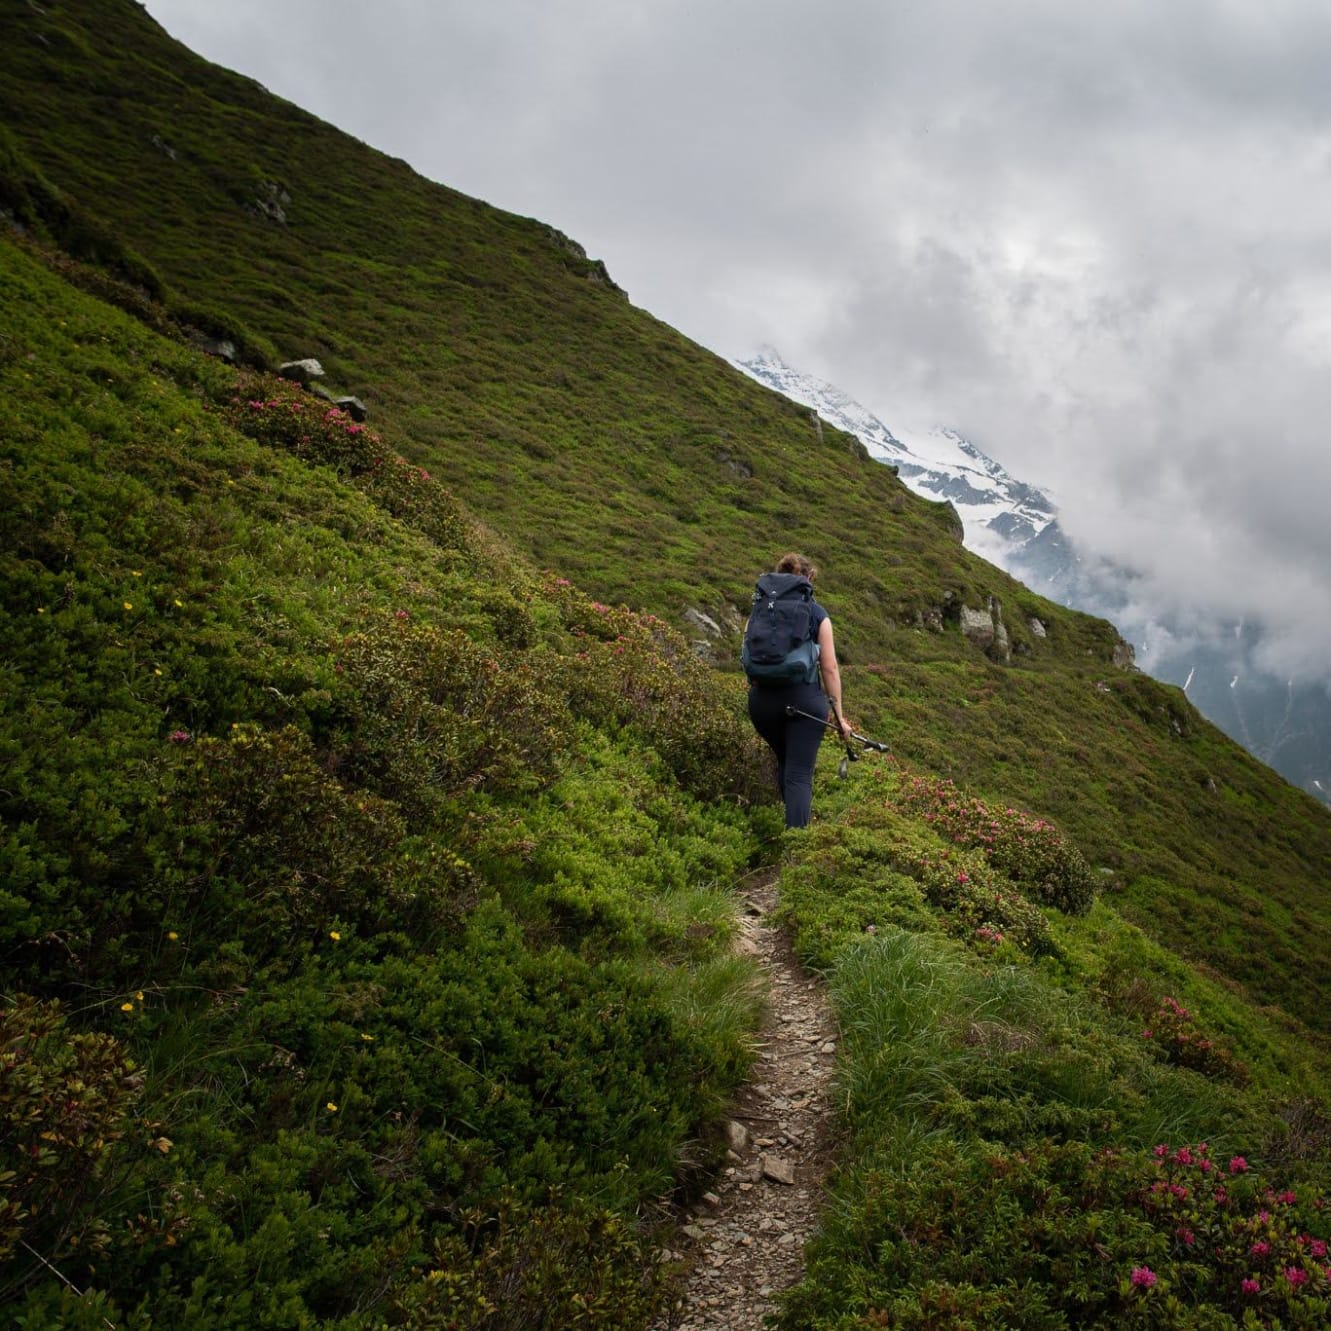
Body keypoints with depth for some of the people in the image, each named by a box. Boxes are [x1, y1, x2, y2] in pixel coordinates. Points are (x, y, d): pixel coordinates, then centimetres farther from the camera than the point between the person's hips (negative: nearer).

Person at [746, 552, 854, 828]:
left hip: (762, 699, 3)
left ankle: (792, 824, 31)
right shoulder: (816, 613, 0)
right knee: (800, 773, -2)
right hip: (804, 698, -3)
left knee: (784, 762, 24)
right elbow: (830, 667, -3)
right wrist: (838, 713, 3)